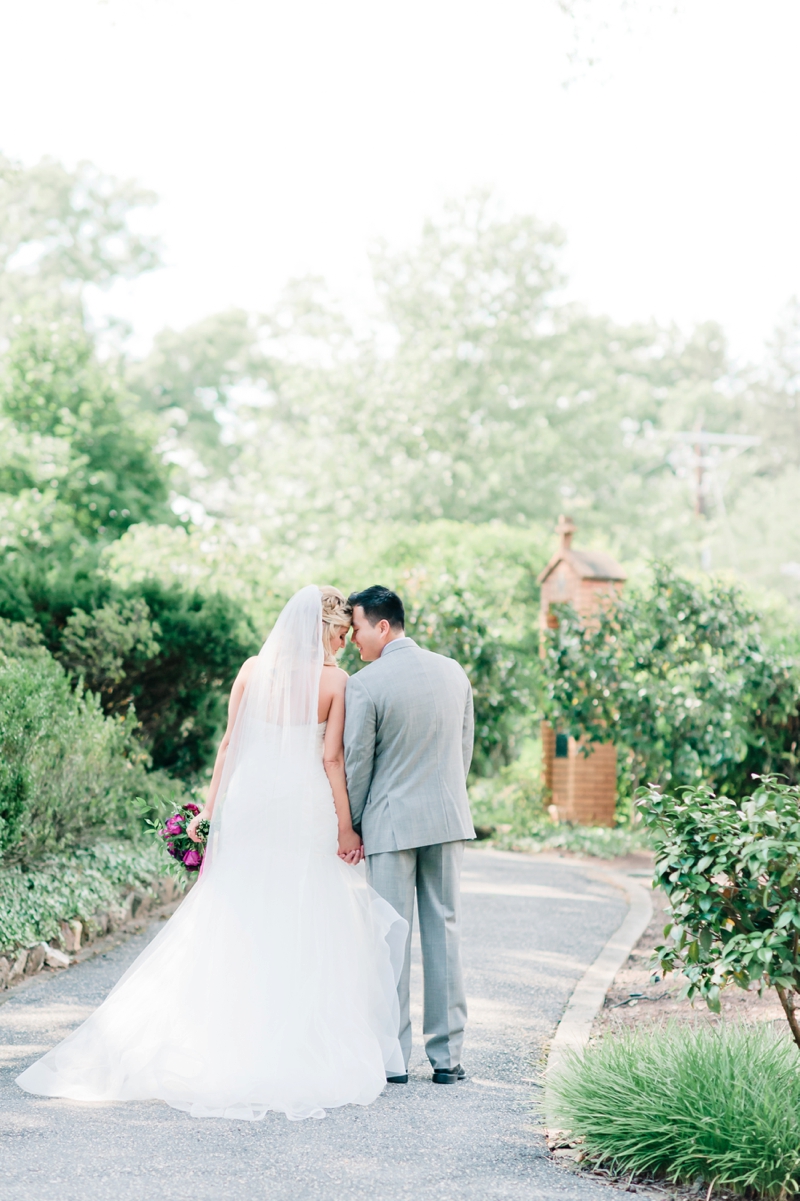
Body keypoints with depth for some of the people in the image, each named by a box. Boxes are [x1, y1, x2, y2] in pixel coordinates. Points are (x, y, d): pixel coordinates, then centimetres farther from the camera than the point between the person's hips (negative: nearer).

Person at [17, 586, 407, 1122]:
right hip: (307, 810, -3)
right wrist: (346, 827, -4)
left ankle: (226, 1043, 8)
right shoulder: (335, 681, -5)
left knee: (235, 924, 7)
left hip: (249, 801, 3)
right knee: (306, 931, 3)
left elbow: (230, 744, 5)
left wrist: (210, 809, 9)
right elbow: (332, 758, -8)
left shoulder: (254, 670, 5)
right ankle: (302, 1051, 4)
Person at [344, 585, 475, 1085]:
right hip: (448, 818, 4)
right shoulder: (454, 672, 5)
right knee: (445, 929, 8)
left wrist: (350, 826, 5)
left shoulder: (365, 684, -12)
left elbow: (356, 763, -8)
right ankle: (447, 1055, 10)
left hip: (392, 822, -4)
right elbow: (465, 749, 12)